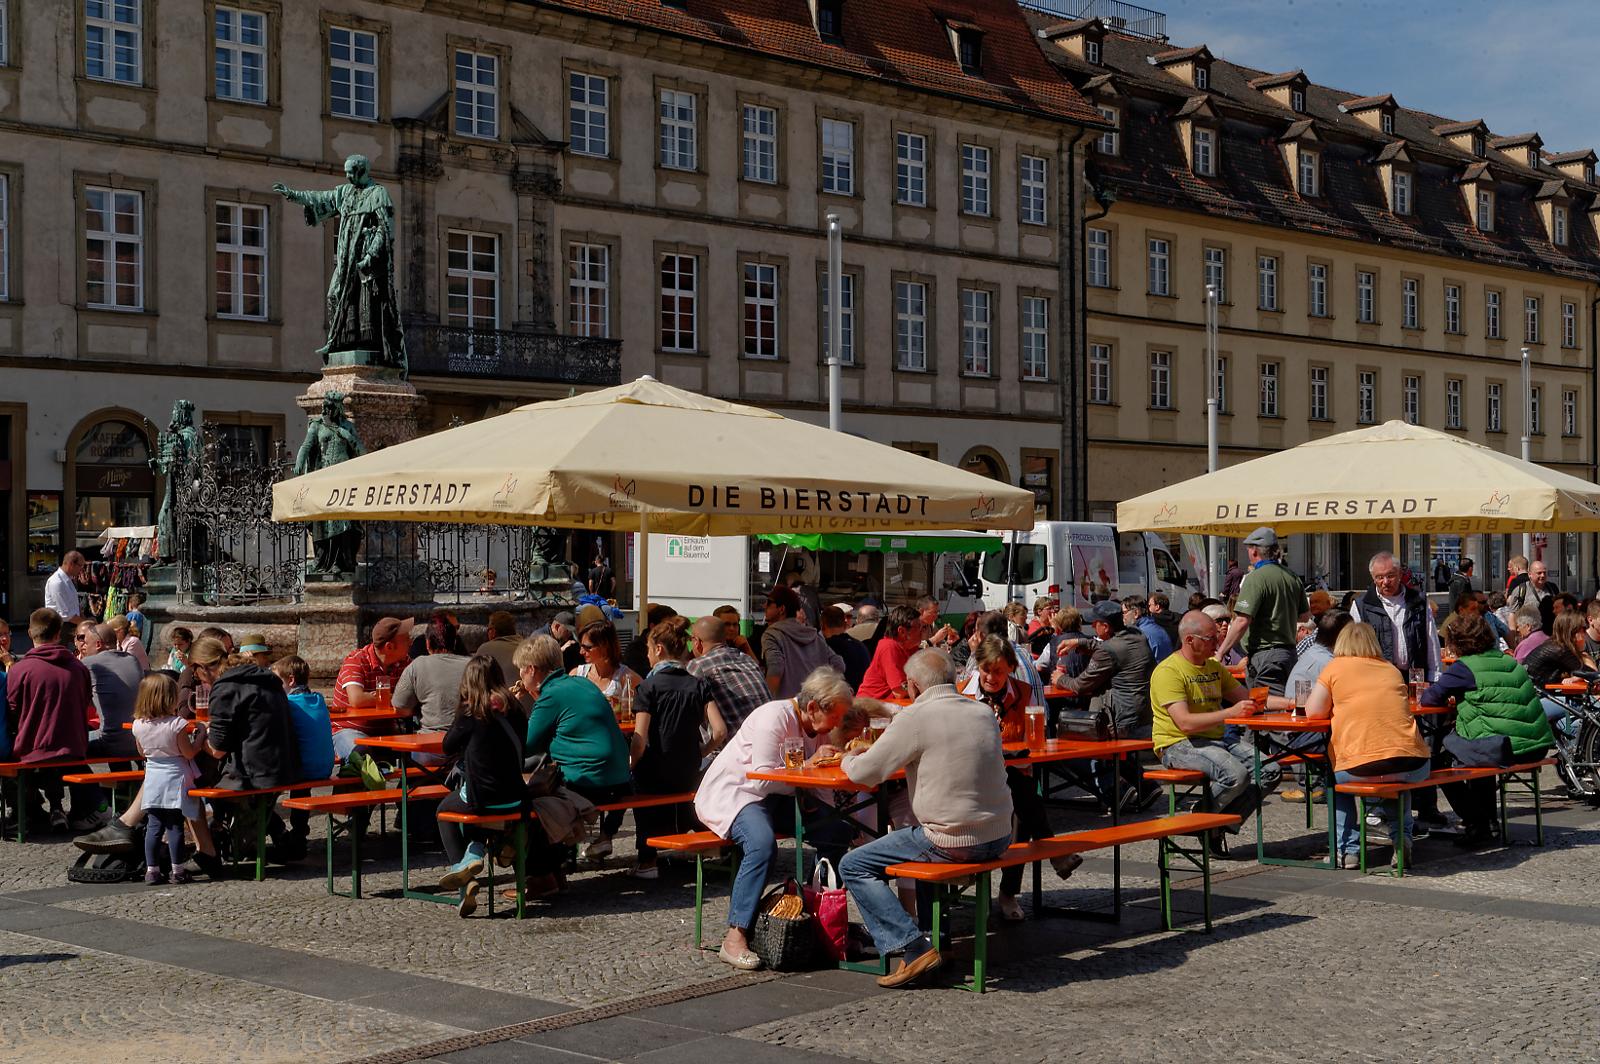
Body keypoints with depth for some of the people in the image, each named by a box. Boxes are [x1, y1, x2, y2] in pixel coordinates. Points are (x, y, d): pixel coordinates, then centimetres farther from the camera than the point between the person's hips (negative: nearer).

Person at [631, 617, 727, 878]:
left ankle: (647, 860, 21)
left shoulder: (649, 686, -10)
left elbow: (640, 740, -16)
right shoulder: (699, 685, 2)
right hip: (689, 776, 4)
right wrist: (699, 754, 9)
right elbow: (720, 732, -7)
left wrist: (628, 768, -1)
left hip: (656, 775, -4)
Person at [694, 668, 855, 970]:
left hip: (778, 798, 9)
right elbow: (763, 780, -27)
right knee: (762, 843, -37)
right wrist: (808, 766, -23)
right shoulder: (774, 718, -23)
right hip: (733, 793, -9)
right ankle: (735, 939, -36)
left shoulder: (817, 726, 5)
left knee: (837, 830, -9)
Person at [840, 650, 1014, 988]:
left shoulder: (916, 717, -12)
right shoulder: (985, 713, 7)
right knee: (921, 837, 37)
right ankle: (933, 931, 40)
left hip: (954, 842, -7)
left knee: (853, 866, 4)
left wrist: (848, 759, 12)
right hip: (999, 837, 8)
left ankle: (913, 947, -5)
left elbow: (864, 773, -10)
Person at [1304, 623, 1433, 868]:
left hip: (1361, 770, -3)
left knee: (1335, 775, 30)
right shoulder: (1391, 669, 17)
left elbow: (1313, 712, 4)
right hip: (1414, 767, 3)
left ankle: (1347, 850, 20)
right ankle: (1402, 837, 24)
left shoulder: (1335, 667, 7)